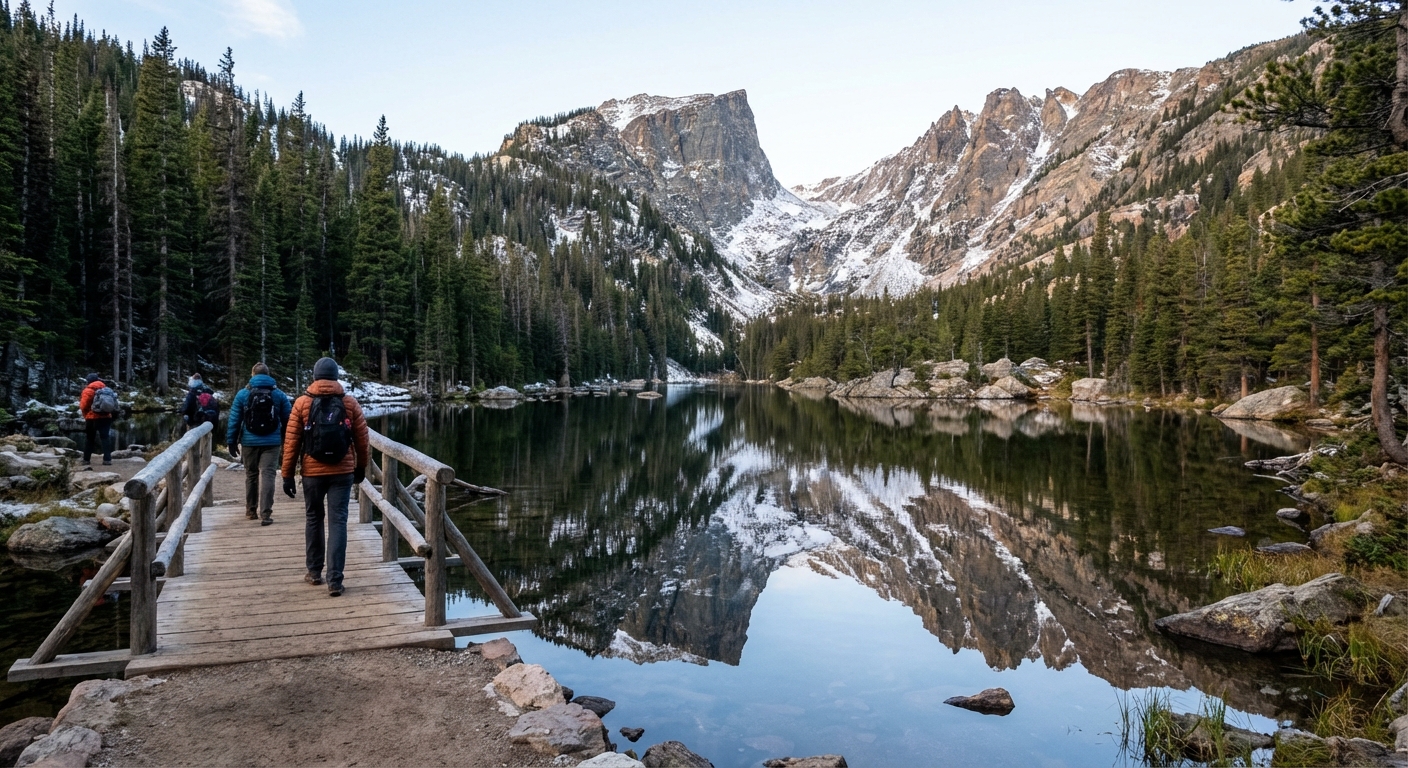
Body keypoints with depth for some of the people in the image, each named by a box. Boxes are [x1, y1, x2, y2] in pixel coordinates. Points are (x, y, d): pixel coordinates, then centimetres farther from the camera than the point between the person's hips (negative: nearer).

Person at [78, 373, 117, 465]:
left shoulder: (88, 390, -6)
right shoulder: (106, 389, 10)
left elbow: (83, 406, -9)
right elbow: (111, 404, 7)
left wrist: (86, 416, 7)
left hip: (93, 418, -3)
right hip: (106, 417, 3)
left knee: (89, 439, 11)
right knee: (106, 438, 2)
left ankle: (86, 459, 15)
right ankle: (107, 459, -6)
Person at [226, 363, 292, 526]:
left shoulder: (243, 394, 1)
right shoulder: (279, 394, 3)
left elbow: (234, 420, 0)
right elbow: (287, 420, 5)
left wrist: (231, 441, 5)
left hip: (249, 443, 1)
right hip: (272, 443, -1)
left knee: (251, 475, 16)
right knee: (267, 476, -4)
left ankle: (251, 510, 27)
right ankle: (265, 514, -12)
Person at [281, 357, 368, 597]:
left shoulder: (302, 403, -2)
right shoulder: (350, 402, 0)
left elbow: (291, 441, -2)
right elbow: (362, 439, 3)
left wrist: (287, 474, 4)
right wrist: (361, 467, 17)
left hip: (312, 472, 0)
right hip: (342, 472, 0)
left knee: (313, 519, 18)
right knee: (338, 522, 1)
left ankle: (314, 571, 28)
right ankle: (335, 580, -3)